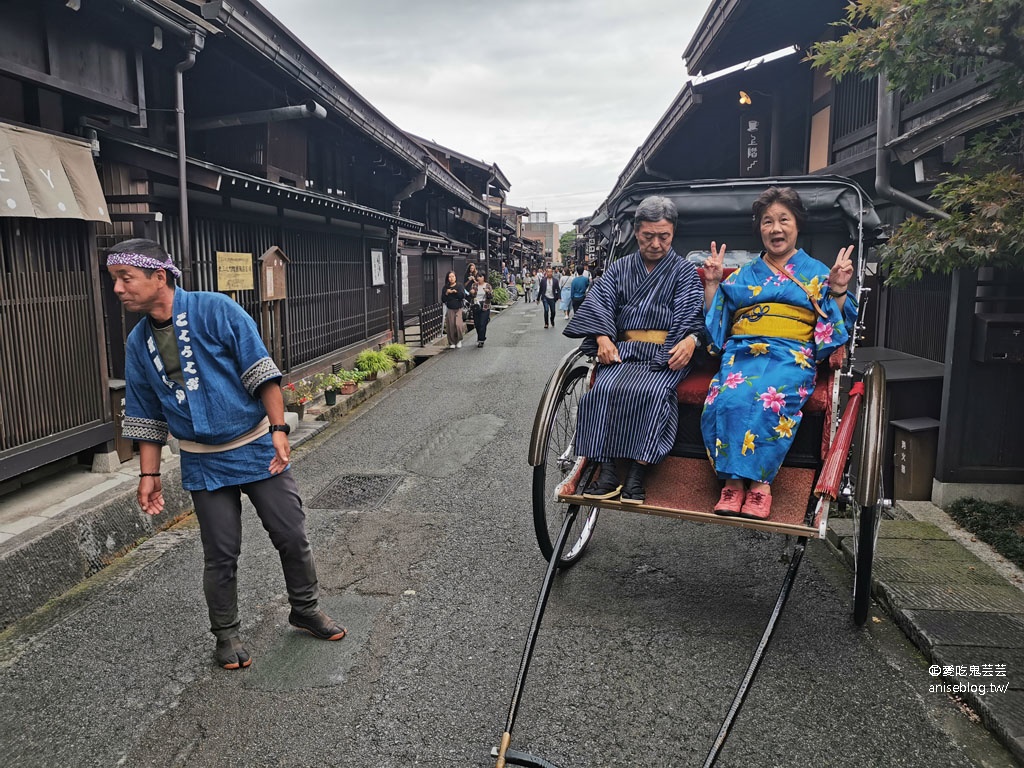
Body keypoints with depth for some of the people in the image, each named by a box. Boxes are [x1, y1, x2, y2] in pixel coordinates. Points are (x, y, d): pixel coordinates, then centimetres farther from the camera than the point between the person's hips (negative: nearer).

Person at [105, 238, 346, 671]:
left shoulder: (215, 310, -11)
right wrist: (149, 474, 8)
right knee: (221, 554, 7)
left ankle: (306, 610, 28)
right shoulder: (138, 343, 3)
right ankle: (226, 634, 26)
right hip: (204, 464, 3)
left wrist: (278, 430, -17)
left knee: (292, 536, 5)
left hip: (258, 448, -2)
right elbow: (146, 417, 10)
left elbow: (261, 373, -13)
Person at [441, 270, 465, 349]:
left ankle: (459, 340, 5)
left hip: (458, 309, -2)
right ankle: (452, 343, 12)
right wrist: (447, 293, -12)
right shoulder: (445, 288, 7)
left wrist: (455, 292, -16)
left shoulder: (459, 287, 4)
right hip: (450, 309, 2)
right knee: (450, 326, -1)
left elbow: (463, 295, -11)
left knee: (458, 324, -17)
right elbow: (443, 300, 2)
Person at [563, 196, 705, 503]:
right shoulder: (620, 269, 19)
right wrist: (603, 338, -10)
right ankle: (607, 473, -30)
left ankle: (636, 474, -31)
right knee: (604, 389, -28)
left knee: (649, 392, -34)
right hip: (623, 350, 2)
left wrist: (691, 339, -23)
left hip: (667, 354, -2)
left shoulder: (685, 271, 12)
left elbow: (693, 313, 0)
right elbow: (599, 303, 8)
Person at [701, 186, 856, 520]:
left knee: (769, 398, -36)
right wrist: (712, 283, 12)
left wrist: (838, 291, -3)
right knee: (730, 397, -33)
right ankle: (733, 481, -31)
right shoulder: (742, 276, 24)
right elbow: (715, 321, 20)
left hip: (791, 355, -2)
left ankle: (758, 482, -31)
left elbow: (837, 328, 11)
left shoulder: (817, 273, 19)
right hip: (742, 351, 2)